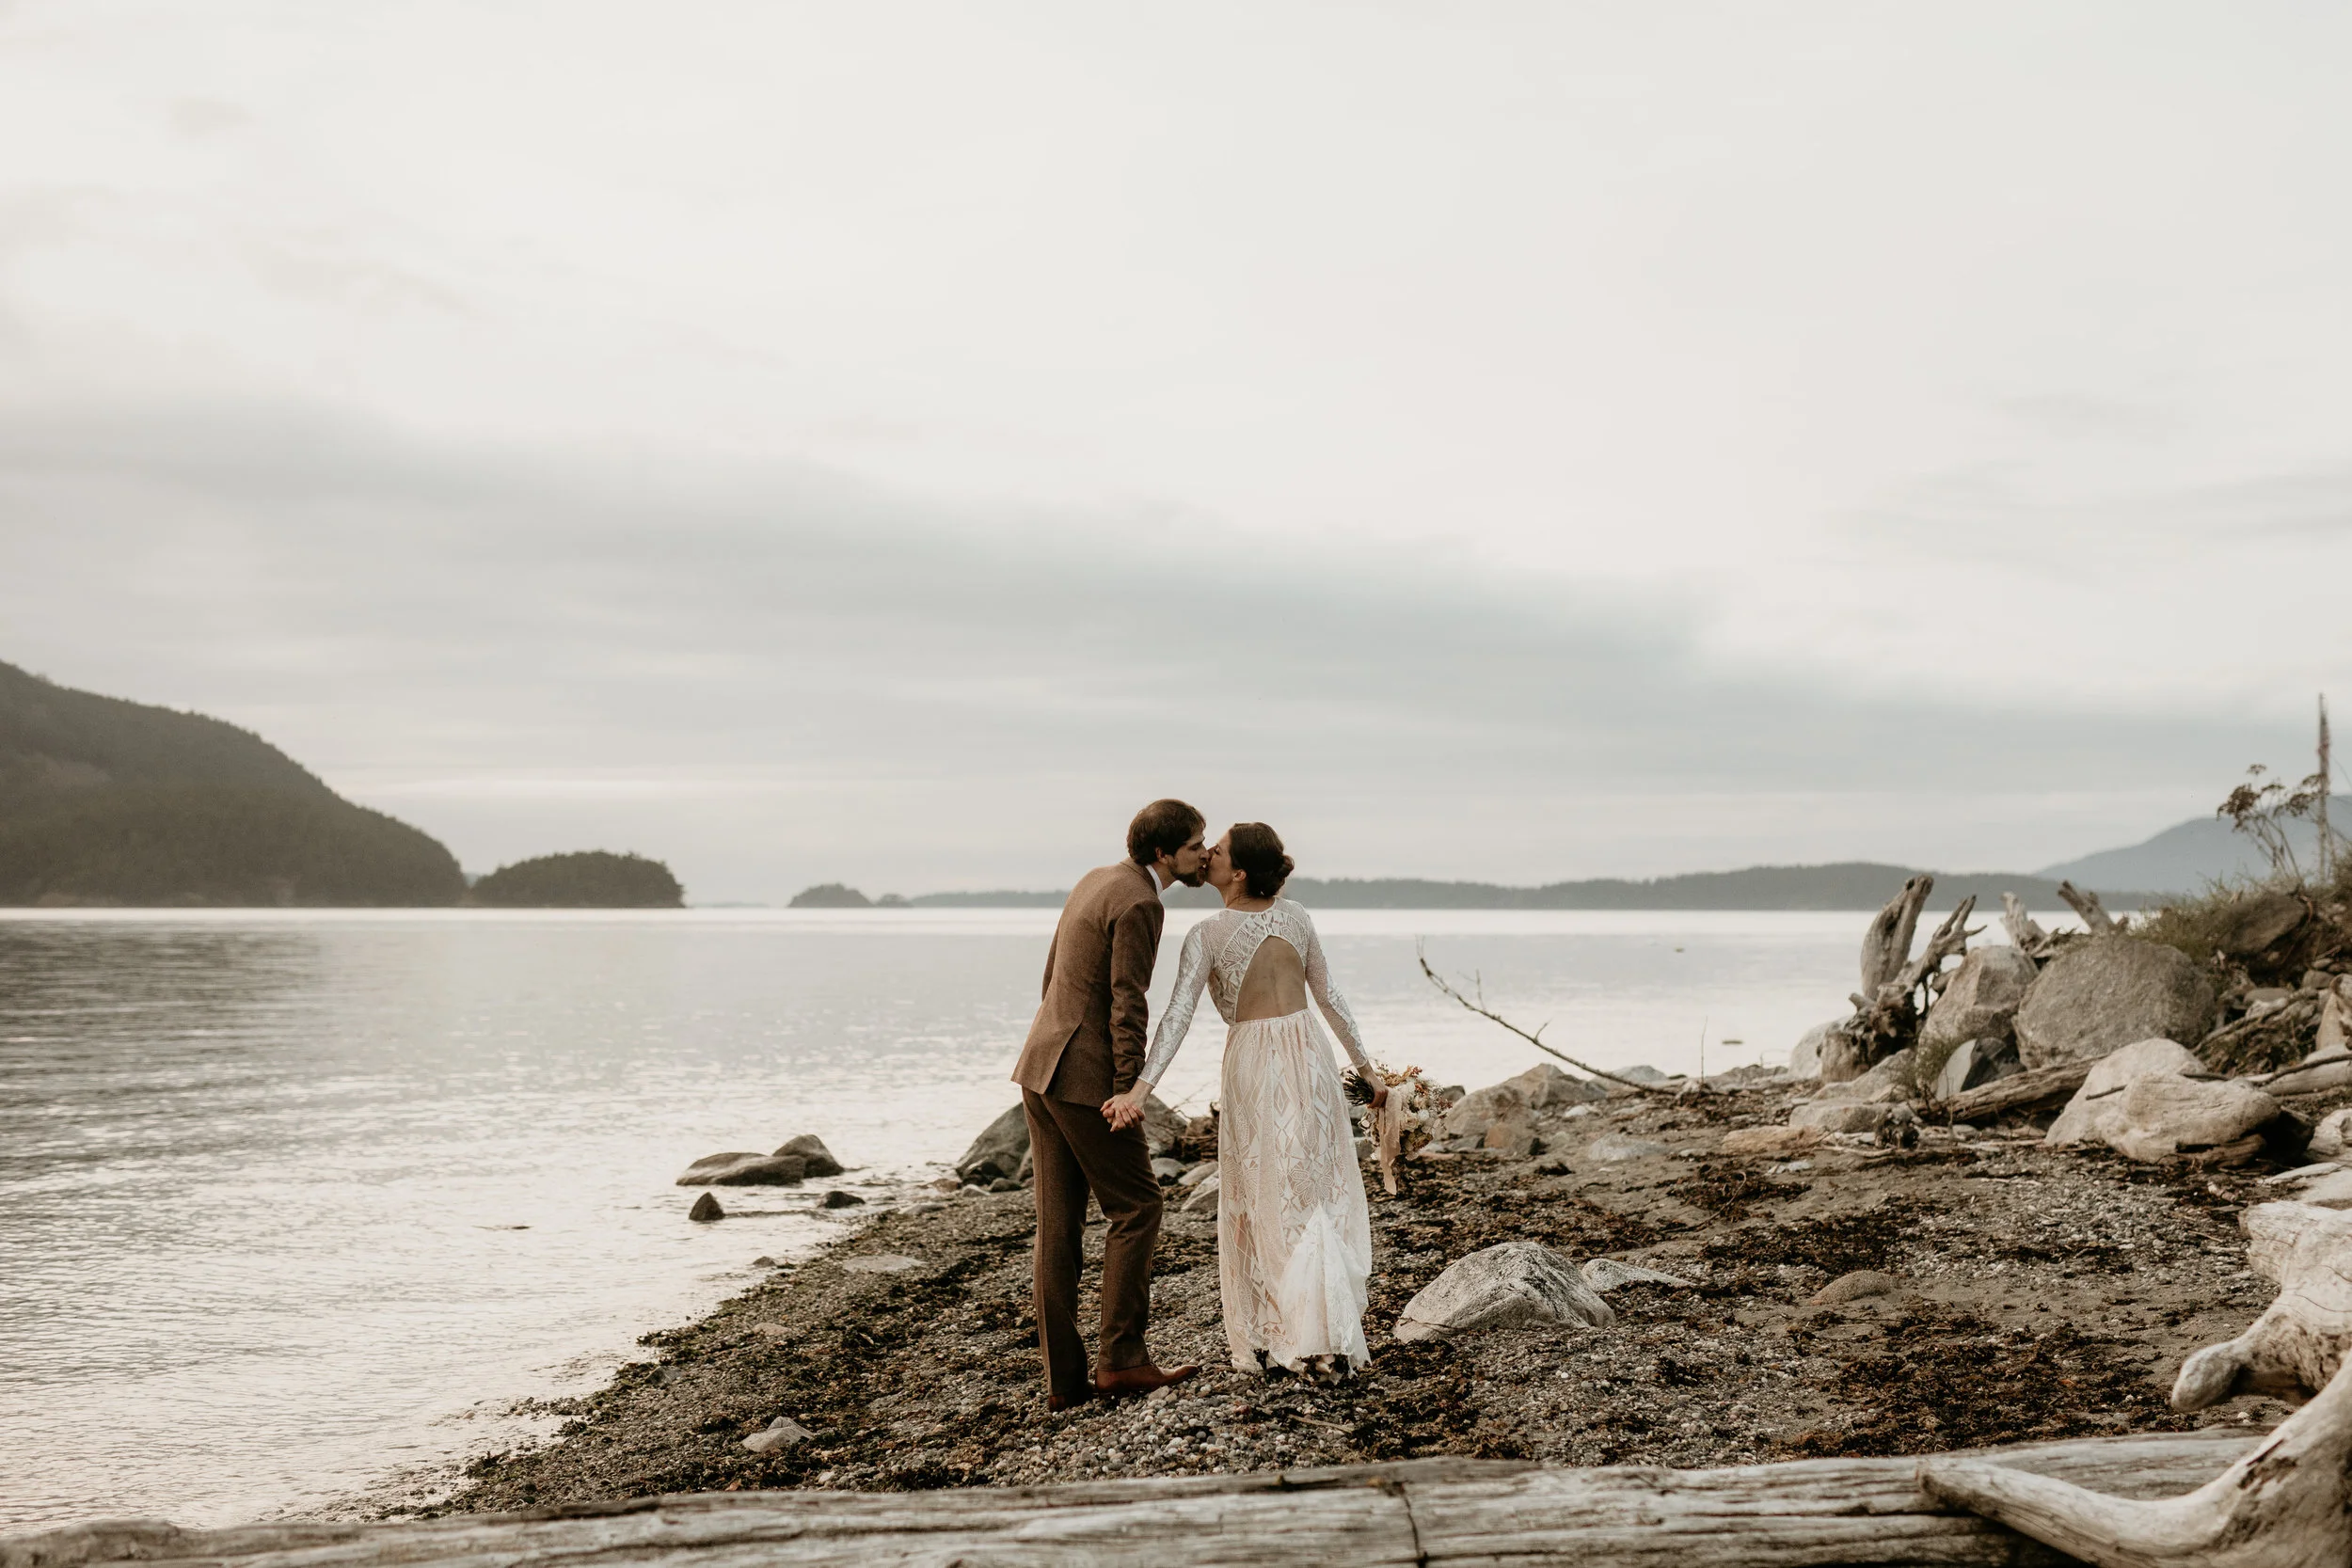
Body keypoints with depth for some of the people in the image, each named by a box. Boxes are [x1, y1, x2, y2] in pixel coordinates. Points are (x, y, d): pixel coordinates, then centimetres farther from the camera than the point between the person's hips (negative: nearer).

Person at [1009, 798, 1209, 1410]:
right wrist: (1128, 1090, -20)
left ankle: (1063, 1377, 8)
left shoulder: (1095, 881, 15)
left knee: (1059, 1224, 7)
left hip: (1041, 1068, 9)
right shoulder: (1139, 903, -14)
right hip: (1087, 1077, -9)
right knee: (1135, 1208, 1)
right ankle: (1120, 1358, 1)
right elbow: (1128, 1004, -19)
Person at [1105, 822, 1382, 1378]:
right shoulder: (1294, 915, 3)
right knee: (1321, 1197, 12)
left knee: (1263, 1204, 9)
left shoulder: (1207, 936, -10)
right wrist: (1365, 1066, 16)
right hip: (1309, 1056, 3)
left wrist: (1141, 1087, -28)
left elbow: (1179, 1014, -21)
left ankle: (1265, 1337, 14)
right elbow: (1329, 996, 8)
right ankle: (1331, 1338, 8)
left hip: (1253, 1064, -3)